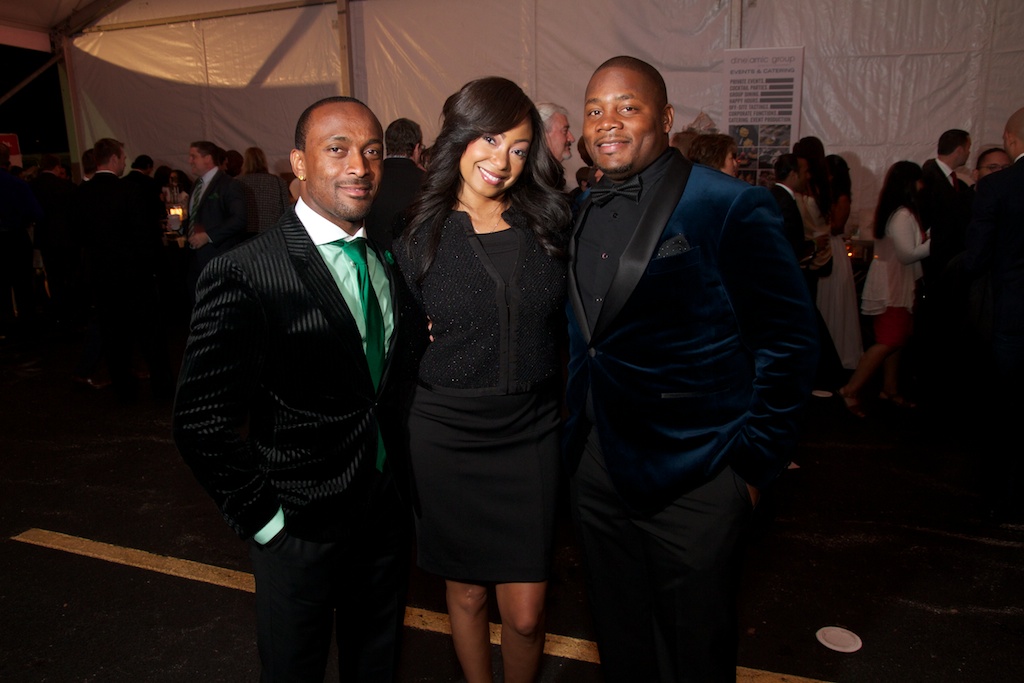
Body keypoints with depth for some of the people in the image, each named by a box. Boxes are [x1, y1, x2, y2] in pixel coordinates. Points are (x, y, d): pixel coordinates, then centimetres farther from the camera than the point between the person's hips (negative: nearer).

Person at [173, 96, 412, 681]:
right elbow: (201, 424, -18)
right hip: (301, 530, -5)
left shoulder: (387, 261, 3)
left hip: (388, 515, 6)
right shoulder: (245, 274, -19)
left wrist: (404, 475, 5)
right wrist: (265, 517, -13)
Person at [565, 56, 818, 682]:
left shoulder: (732, 207, -13)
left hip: (693, 482, -5)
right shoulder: (584, 214, 8)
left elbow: (789, 342, -12)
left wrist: (753, 462, -12)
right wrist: (575, 429, 10)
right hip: (598, 467, 6)